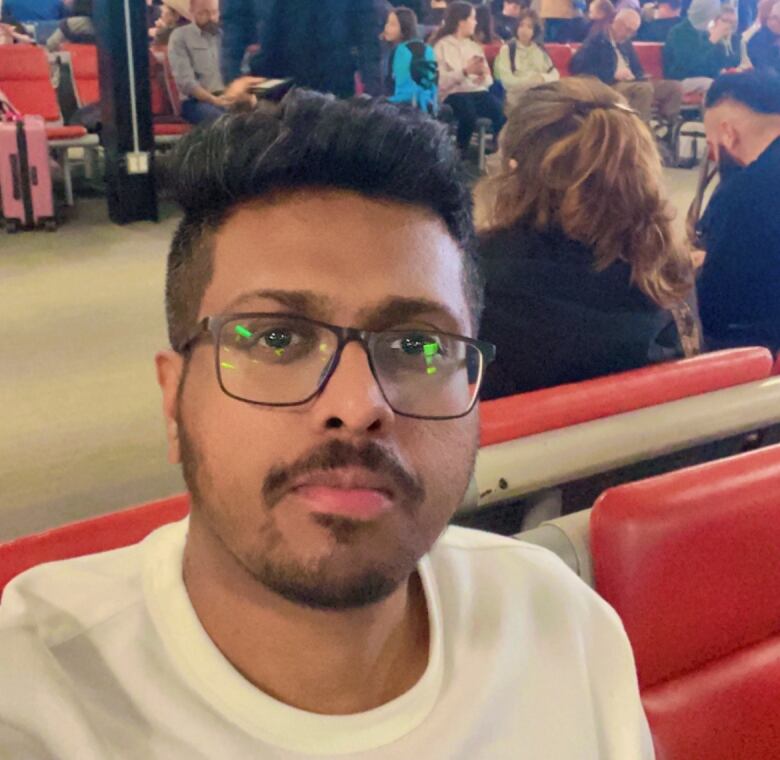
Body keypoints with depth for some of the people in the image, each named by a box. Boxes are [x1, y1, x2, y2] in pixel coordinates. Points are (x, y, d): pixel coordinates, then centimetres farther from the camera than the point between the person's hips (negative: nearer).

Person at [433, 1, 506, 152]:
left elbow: (489, 79, 15)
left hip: (478, 92, 5)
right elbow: (440, 82, -9)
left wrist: (483, 76, -8)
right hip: (454, 94, -4)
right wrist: (465, 71, -18)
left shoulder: (475, 46, 25)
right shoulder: (442, 46, 5)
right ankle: (460, 153, -21)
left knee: (500, 111, -29)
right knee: (468, 111, -38)